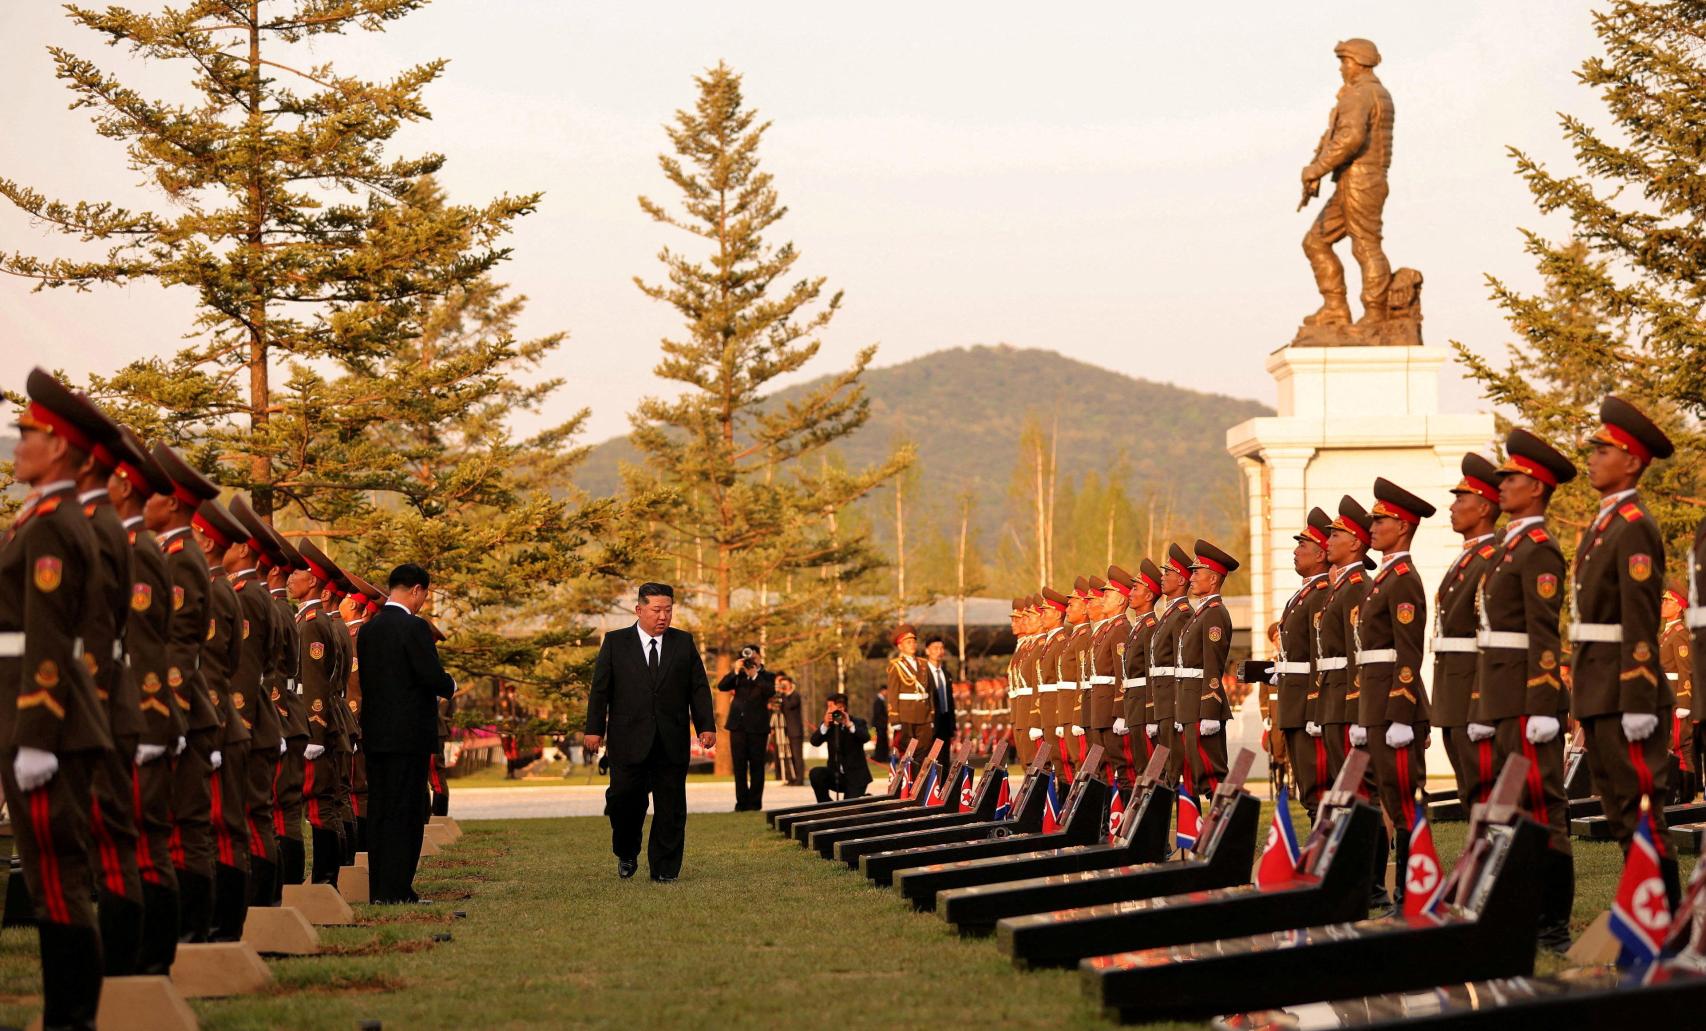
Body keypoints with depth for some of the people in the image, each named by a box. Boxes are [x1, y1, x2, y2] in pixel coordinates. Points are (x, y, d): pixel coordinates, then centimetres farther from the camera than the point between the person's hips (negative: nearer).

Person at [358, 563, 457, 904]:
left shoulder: (368, 629, 10)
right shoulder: (414, 627, -13)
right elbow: (434, 677, -18)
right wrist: (450, 686, 6)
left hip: (374, 733, 7)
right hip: (409, 732, -7)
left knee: (378, 810, 10)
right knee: (405, 812, -4)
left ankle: (378, 887, 12)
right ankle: (396, 889, -5)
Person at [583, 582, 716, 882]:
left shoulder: (684, 643, 9)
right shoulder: (615, 643, 4)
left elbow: (699, 687, 8)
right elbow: (600, 688, 3)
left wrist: (706, 726, -1)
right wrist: (594, 728, -3)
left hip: (672, 742, 2)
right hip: (629, 740, -1)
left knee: (670, 807, 1)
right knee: (624, 798, -5)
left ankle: (665, 869, 8)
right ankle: (626, 854, 20)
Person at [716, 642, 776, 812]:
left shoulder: (767, 676, 7)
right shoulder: (739, 675, 15)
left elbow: (771, 692, -13)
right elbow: (721, 686, 2)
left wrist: (755, 676, -13)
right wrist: (735, 671, -7)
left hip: (757, 726, -3)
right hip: (738, 725, 3)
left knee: (756, 766, -1)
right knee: (739, 766, 2)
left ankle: (755, 803, 2)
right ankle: (742, 802, 6)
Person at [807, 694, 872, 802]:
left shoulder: (858, 722, -4)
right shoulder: (828, 725, 3)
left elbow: (866, 737, -24)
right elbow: (814, 741, -12)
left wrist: (849, 725, -32)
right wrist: (825, 726, -25)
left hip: (855, 776, -3)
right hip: (835, 774, 3)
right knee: (816, 773, -26)